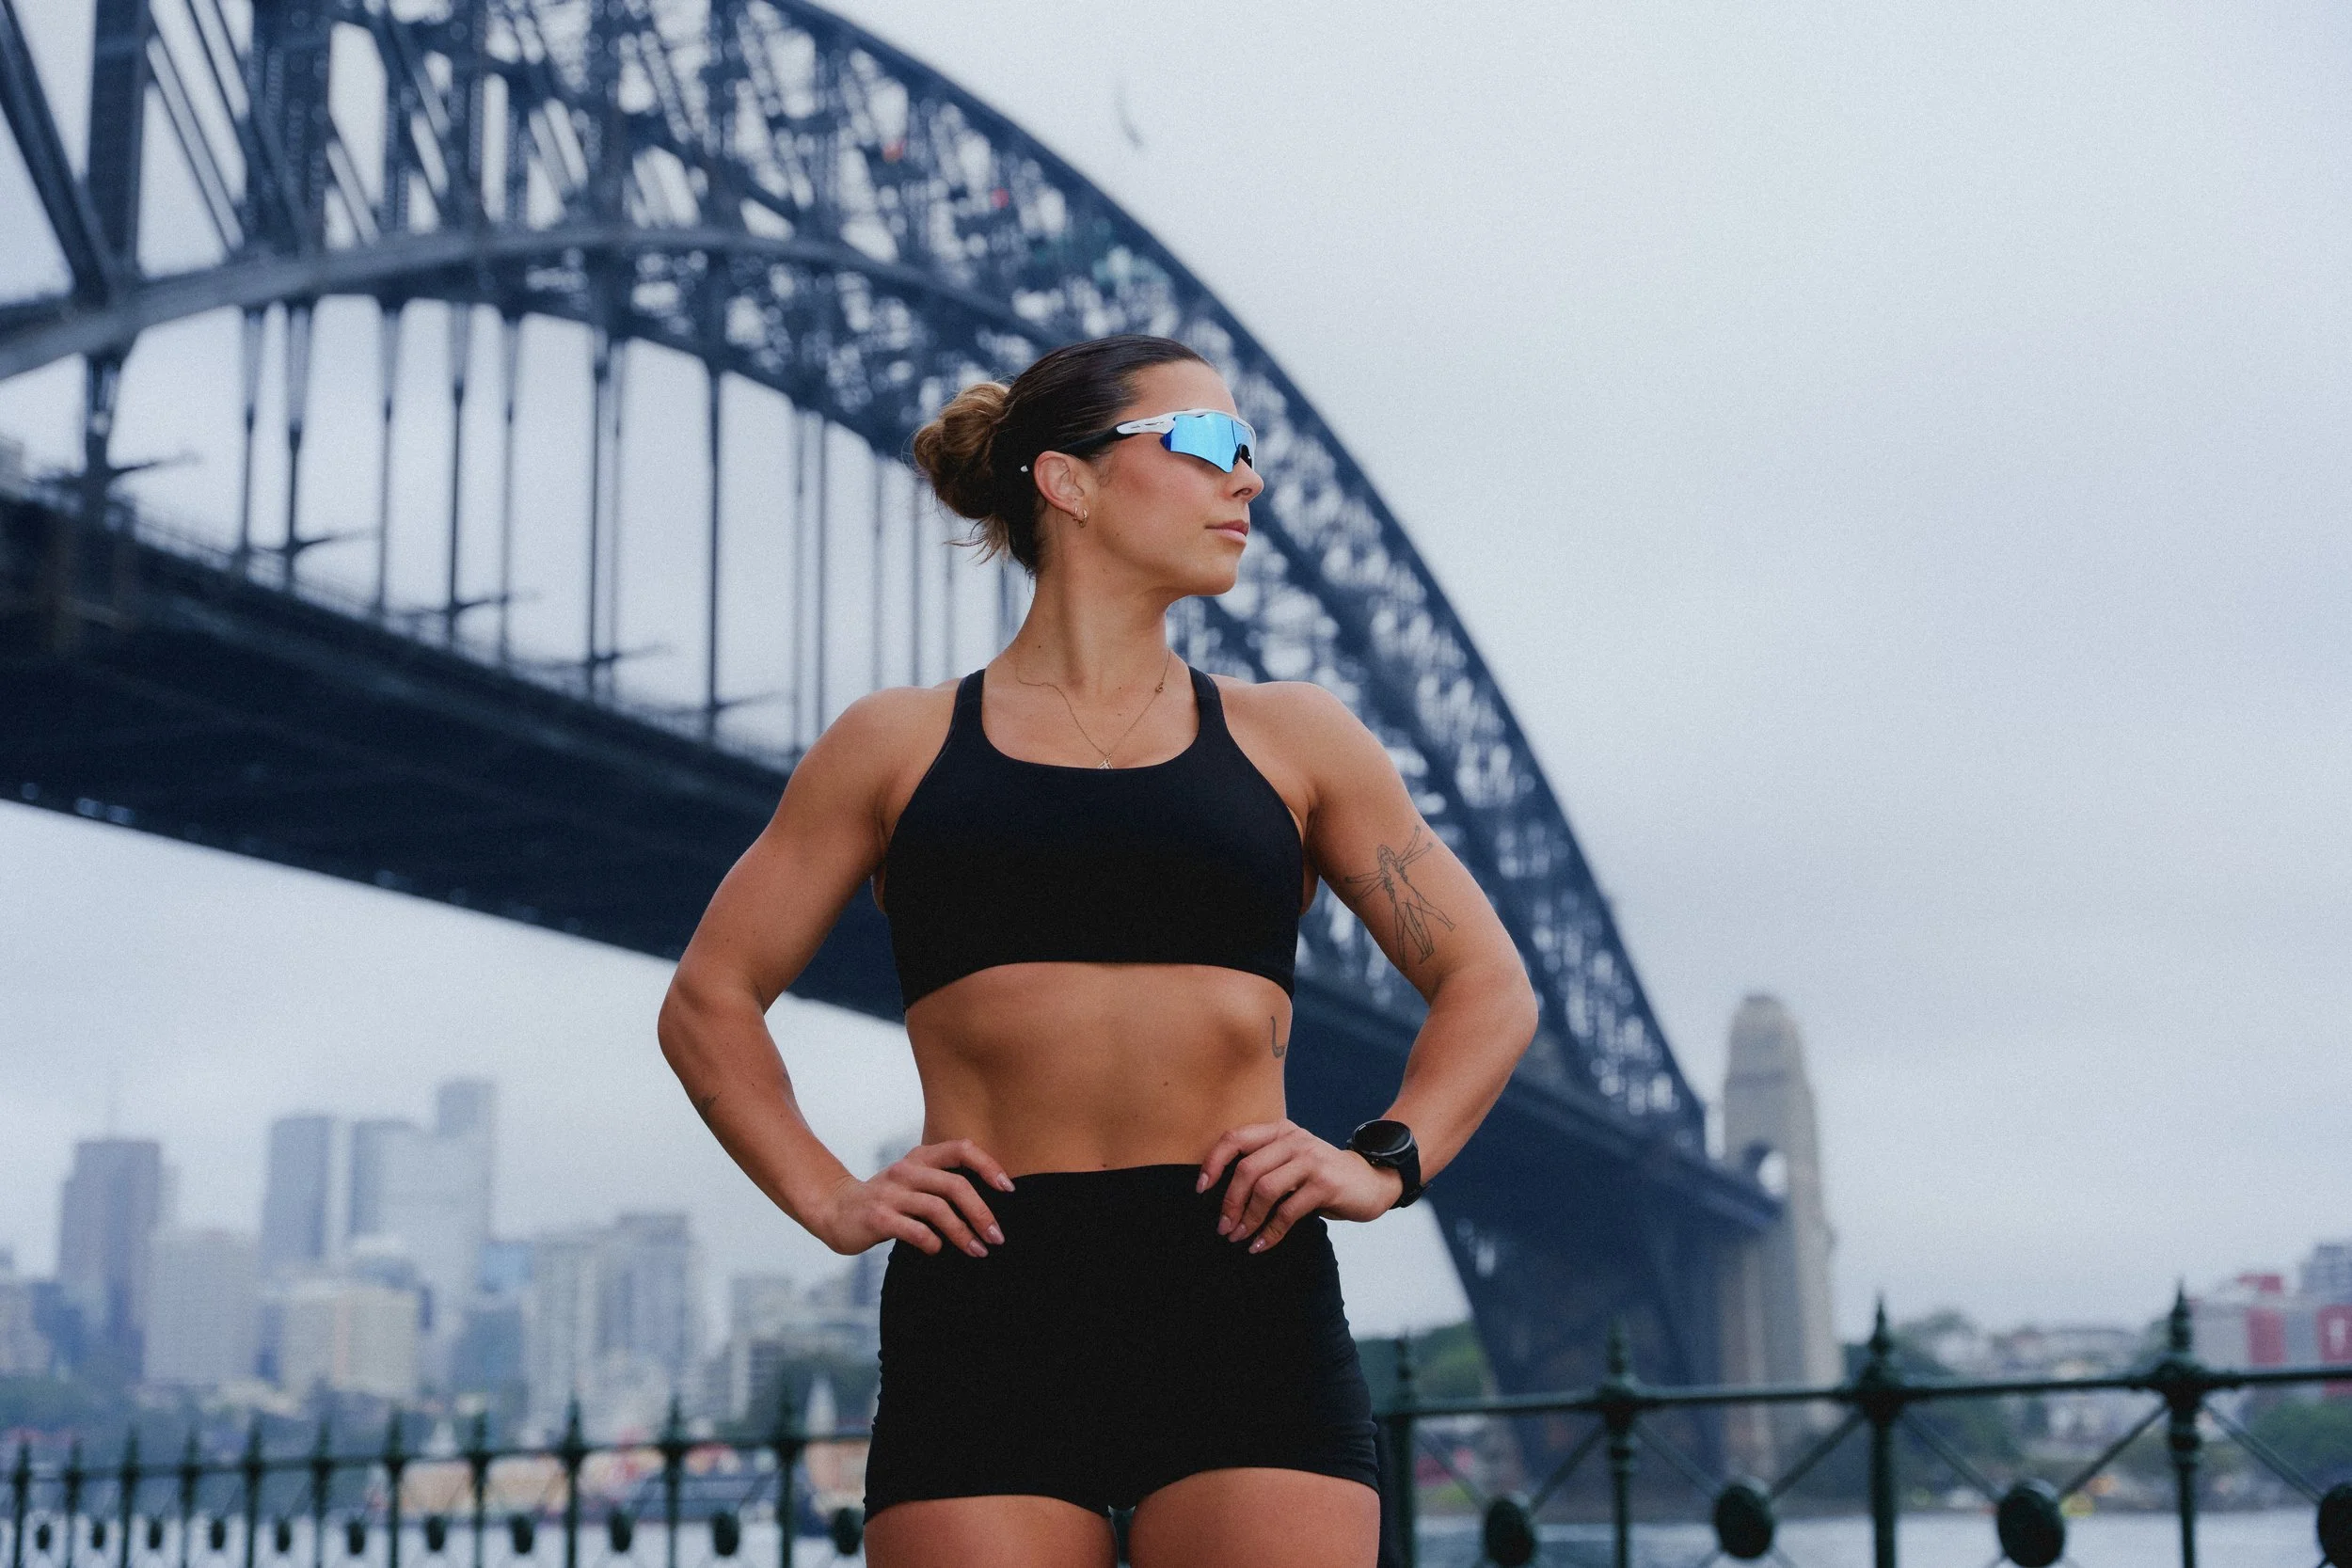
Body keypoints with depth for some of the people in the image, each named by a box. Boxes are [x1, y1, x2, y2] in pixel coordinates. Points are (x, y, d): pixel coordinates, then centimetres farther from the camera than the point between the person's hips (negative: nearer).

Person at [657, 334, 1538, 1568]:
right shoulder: (899, 747, 12)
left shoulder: (1290, 741, 15)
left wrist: (1386, 1161, 2)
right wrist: (828, 1201, 1)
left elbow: (1488, 986, 19)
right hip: (983, 1309, 0)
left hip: (1244, 1299, 1)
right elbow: (710, 1001, 16)